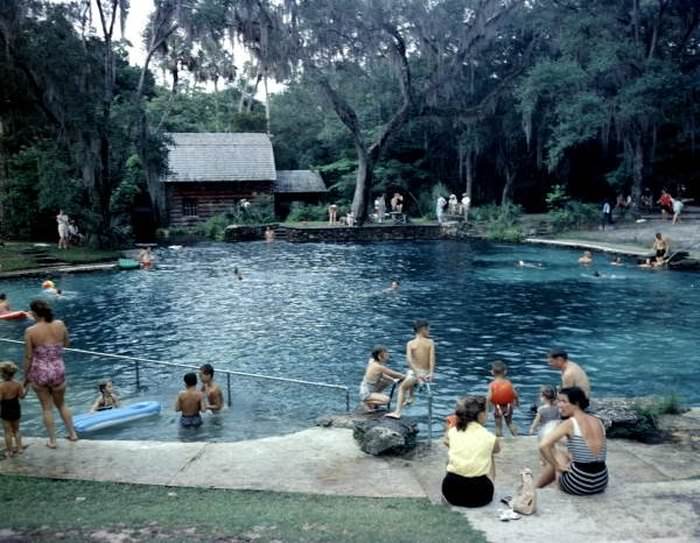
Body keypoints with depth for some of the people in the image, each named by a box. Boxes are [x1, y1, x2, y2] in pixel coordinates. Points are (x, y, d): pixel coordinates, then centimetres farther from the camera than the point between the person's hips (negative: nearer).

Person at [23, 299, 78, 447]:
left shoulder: (30, 331, -15)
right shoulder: (60, 325, -7)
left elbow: (28, 357, -9)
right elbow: (66, 343, 10)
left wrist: (26, 376, 3)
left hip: (39, 372, -2)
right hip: (58, 371, 2)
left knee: (46, 407, 15)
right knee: (61, 404, 24)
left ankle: (52, 440, 23)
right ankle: (72, 434, 31)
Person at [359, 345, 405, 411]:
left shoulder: (372, 362, 0)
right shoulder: (379, 367, -24)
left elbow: (381, 375, 15)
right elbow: (394, 374, -15)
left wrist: (393, 380, 9)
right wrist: (405, 377, -1)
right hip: (366, 394, -9)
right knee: (387, 400, -24)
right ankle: (368, 402, -4)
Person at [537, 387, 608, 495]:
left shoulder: (569, 424, -12)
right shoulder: (598, 421, 6)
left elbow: (543, 446, -22)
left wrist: (557, 466, -8)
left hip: (578, 486, -6)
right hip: (601, 484, 6)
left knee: (554, 454, 22)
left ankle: (535, 488, 38)